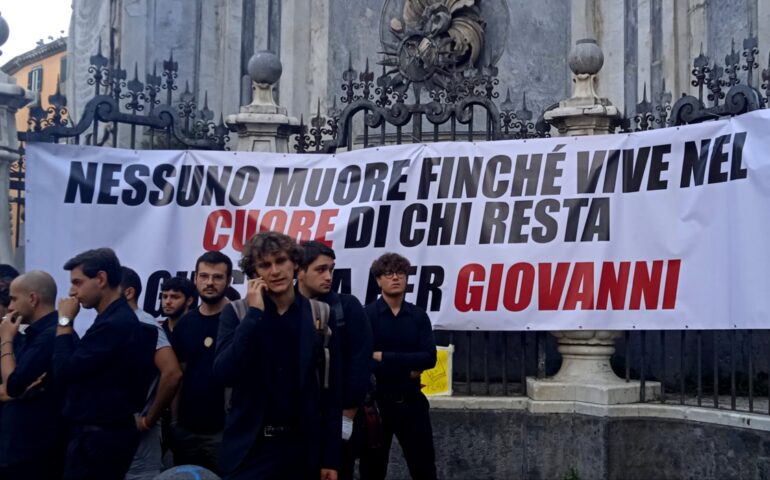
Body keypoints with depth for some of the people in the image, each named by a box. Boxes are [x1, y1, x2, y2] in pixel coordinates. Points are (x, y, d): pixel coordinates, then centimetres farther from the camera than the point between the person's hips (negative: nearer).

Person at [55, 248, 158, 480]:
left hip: (100, 437, -10)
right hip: (107, 433, 10)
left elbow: (64, 371, -19)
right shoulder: (118, 318, 13)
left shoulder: (114, 324, -20)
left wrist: (65, 322, -11)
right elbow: (81, 369, 18)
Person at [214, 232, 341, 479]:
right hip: (249, 447, -1)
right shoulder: (236, 313, -1)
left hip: (303, 448, 1)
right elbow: (226, 374, -15)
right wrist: (254, 313, -17)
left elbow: (330, 389, 1)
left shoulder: (320, 315, 1)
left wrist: (330, 458, -1)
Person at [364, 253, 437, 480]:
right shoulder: (366, 315, -7)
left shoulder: (418, 316, 3)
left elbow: (429, 358, -10)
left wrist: (384, 357, -15)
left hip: (411, 401, 3)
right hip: (376, 401, -2)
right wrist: (407, 369, -15)